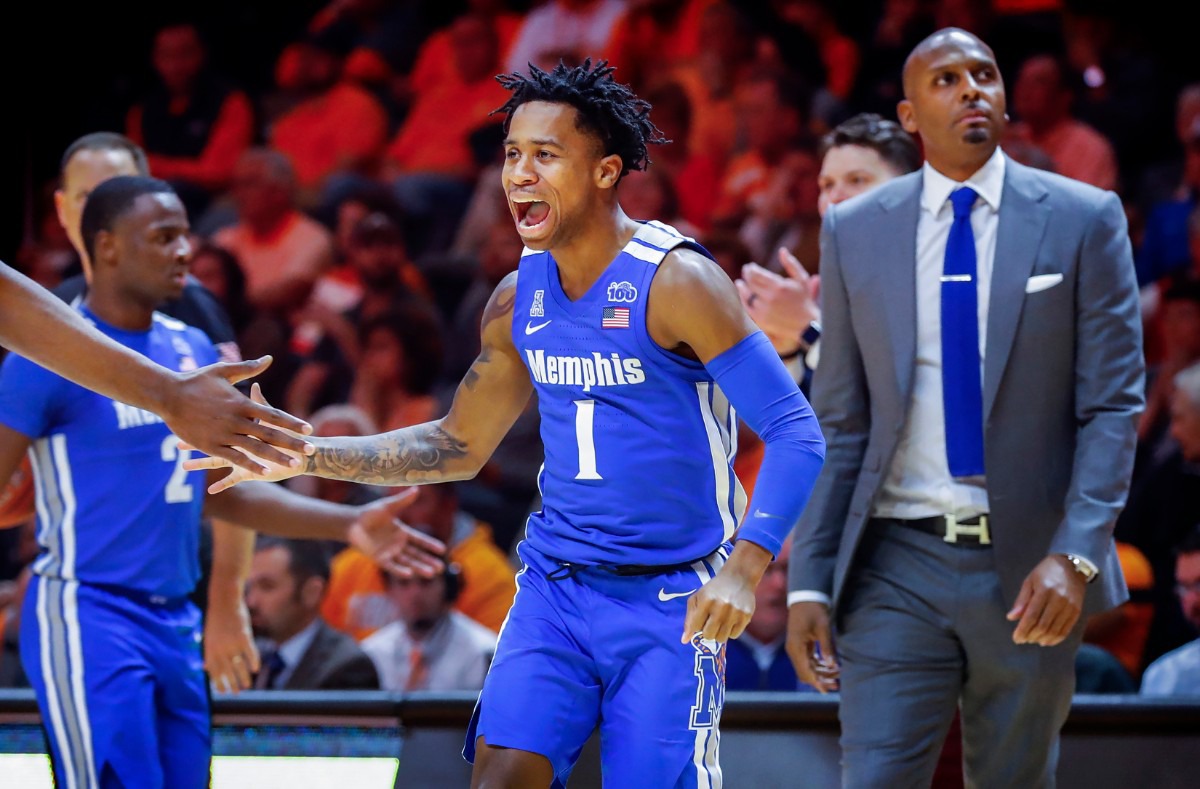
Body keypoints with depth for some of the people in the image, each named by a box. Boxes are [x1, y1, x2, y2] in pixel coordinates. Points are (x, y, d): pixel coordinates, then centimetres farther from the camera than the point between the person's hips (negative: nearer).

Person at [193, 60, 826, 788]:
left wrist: (743, 571, -31)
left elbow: (797, 435, -18)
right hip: (556, 585, 6)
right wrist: (310, 456, 9)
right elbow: (458, 447, 19)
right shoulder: (520, 299, 6)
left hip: (668, 599, -5)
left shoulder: (675, 283, -15)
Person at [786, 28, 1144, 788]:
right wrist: (809, 581, 0)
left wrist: (1076, 555, -16)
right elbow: (840, 424, 6)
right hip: (898, 566, 0)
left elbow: (1113, 404, -4)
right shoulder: (854, 232, 4)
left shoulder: (1084, 220, 0)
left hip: (1029, 569, 0)